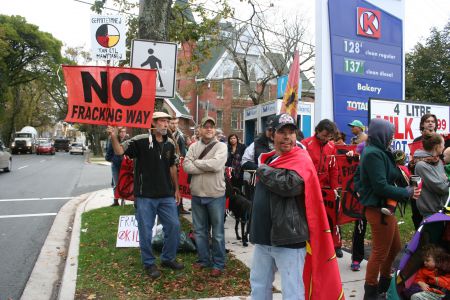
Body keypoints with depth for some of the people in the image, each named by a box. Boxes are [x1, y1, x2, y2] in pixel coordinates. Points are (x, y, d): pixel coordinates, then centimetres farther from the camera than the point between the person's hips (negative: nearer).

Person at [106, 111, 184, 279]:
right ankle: (149, 263, 25)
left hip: (166, 195, 5)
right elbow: (119, 151, -17)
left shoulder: (170, 144, 7)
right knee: (145, 231, 5)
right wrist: (113, 137, -36)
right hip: (145, 196, -5)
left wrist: (176, 189, 17)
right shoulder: (141, 140, -10)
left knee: (174, 226, 9)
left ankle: (168, 259, 30)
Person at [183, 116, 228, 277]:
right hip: (197, 194, 4)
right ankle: (204, 259, 32)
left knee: (217, 232, 6)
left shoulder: (221, 146, -4)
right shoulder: (193, 146, 6)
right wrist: (207, 167, -16)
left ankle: (218, 263, 21)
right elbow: (186, 166, -8)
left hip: (215, 195, -4)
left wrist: (196, 162, -9)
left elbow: (215, 164, -22)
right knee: (199, 230, 15)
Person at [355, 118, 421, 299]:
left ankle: (384, 284, 39)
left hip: (384, 209, 10)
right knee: (380, 253, 4)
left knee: (395, 247, 22)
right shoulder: (374, 154, -20)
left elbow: (358, 176, 19)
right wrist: (407, 192, -13)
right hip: (379, 210, -10)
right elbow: (381, 186, -24)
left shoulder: (373, 151, 10)